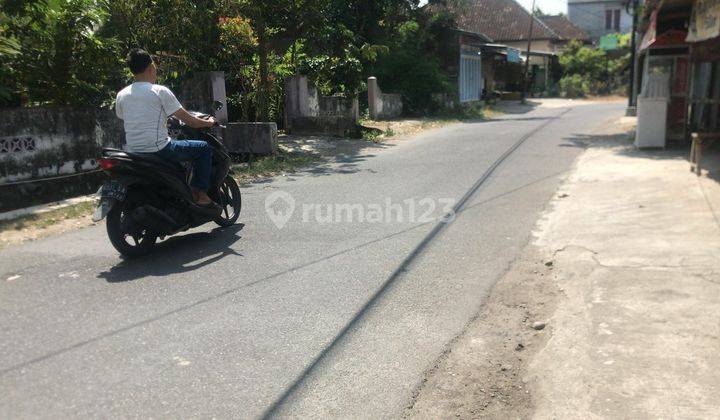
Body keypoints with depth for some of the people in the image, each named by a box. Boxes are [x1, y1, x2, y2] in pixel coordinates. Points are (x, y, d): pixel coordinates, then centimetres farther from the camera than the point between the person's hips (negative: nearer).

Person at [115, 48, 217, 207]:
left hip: (132, 151, 7)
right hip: (158, 149, -7)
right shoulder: (160, 91, -9)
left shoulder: (121, 95, 9)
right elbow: (188, 120, -5)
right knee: (205, 148, 7)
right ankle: (200, 195, 4)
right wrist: (209, 123, 14)